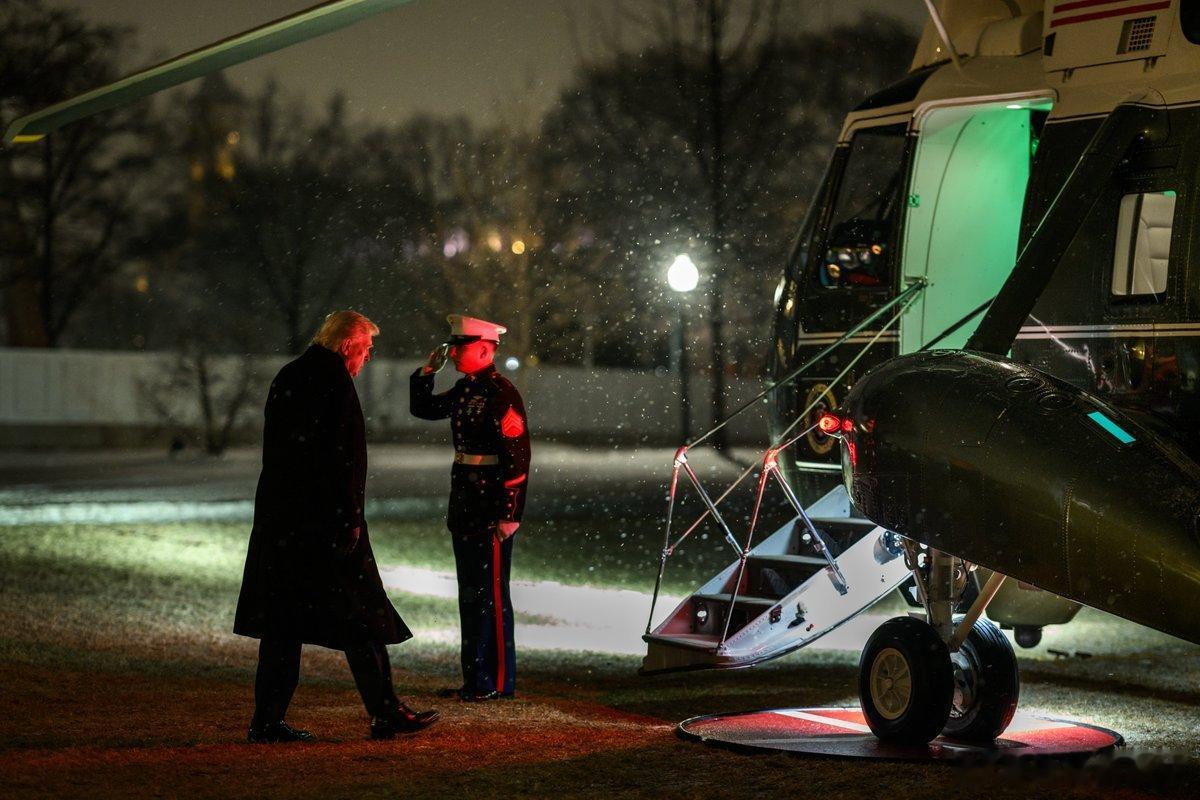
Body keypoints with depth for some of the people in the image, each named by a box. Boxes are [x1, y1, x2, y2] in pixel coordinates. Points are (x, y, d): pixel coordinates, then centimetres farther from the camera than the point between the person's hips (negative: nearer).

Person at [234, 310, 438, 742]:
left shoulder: (287, 377, 15)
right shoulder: (334, 381, -12)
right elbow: (340, 455, -18)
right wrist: (350, 519, -15)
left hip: (278, 517, 8)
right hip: (322, 517, -8)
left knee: (283, 618, 8)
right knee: (361, 616, 0)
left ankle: (267, 720, 7)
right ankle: (385, 712, 4)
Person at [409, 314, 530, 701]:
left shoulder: (501, 394, -15)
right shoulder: (465, 389, 11)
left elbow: (517, 456, -19)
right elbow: (423, 409, 27)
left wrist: (509, 514, -22)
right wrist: (427, 371, 11)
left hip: (491, 511, -9)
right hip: (465, 506, 9)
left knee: (490, 595, -3)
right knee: (470, 594, 14)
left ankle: (498, 681, 4)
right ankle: (475, 678, 21)